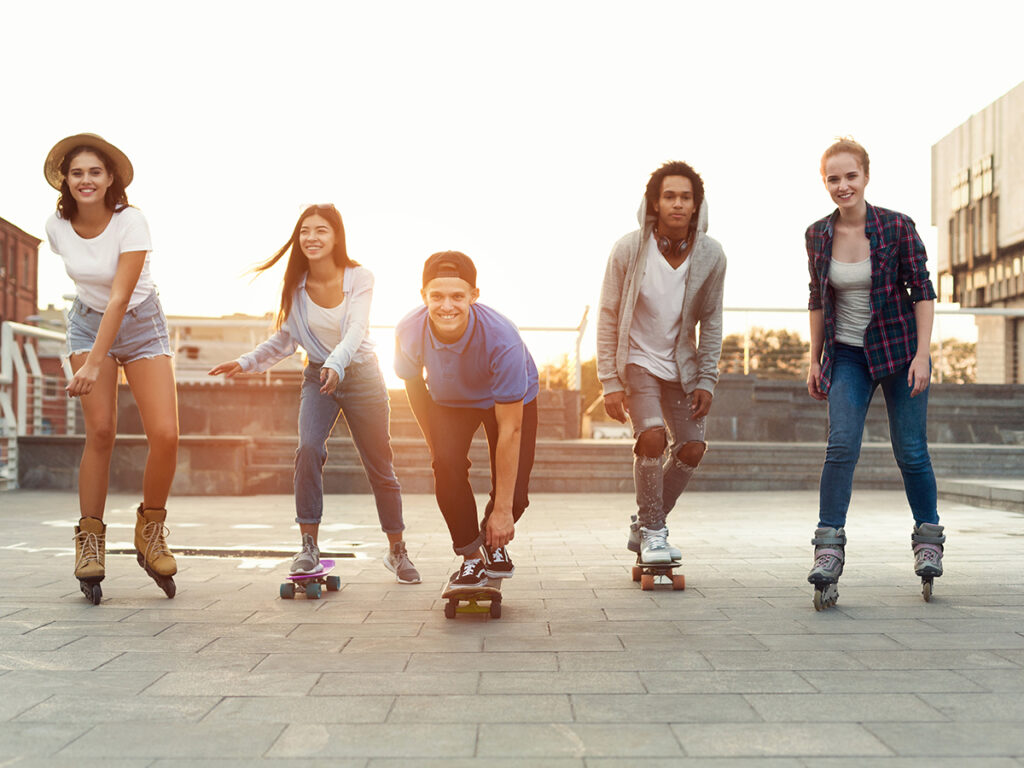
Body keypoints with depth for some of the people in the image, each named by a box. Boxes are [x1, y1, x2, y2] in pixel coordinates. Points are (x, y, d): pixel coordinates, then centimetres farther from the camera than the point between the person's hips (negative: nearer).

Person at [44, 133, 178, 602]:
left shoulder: (131, 222, -22)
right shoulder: (57, 227, -8)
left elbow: (120, 298, -28)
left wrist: (93, 364, -35)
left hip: (140, 323, -2)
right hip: (88, 322, 2)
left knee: (165, 435, -15)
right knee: (100, 432, -13)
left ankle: (150, 531, 7)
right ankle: (90, 541, 0)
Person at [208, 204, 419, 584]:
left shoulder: (359, 278, -15)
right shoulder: (296, 284, -5)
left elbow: (356, 329, -30)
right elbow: (285, 339, 6)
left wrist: (336, 363, -48)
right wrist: (246, 362, -5)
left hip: (361, 375, -2)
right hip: (317, 376, 2)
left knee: (380, 466, 4)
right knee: (308, 448, -23)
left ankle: (397, 551, 22)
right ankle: (309, 545, -13)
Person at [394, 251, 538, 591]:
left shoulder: (501, 339, -40)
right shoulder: (409, 332, -30)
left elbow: (510, 430, -35)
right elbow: (413, 385, -5)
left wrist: (502, 510, -31)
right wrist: (434, 442, 1)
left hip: (512, 400, -2)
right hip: (448, 401, 2)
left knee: (515, 495, -12)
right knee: (447, 467, -24)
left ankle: (494, 542, 23)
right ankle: (471, 557, -2)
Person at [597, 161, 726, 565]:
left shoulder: (711, 255, -8)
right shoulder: (629, 249, -16)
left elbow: (711, 322, 2)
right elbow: (608, 318, -10)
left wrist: (706, 381, -3)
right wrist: (610, 382, -13)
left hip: (681, 365, 4)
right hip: (636, 360, -4)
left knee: (692, 448, -2)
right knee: (652, 434, -23)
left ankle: (644, 529, 18)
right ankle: (652, 531, -5)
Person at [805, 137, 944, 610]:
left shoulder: (897, 227, -10)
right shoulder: (818, 235, -1)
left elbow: (922, 290, -6)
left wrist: (922, 354, -12)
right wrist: (814, 361, 7)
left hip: (899, 350, -2)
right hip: (847, 354, 2)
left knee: (910, 450, 3)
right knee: (841, 445, -13)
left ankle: (928, 538, 23)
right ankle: (828, 547, -9)